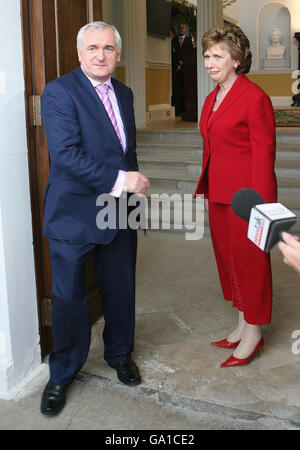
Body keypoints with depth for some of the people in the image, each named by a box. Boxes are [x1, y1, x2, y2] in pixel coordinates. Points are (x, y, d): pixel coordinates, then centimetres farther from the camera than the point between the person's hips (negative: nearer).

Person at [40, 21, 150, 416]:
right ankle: (62, 374, 26)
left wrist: (134, 185, 14)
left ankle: (120, 354, 40)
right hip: (73, 213, -6)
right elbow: (66, 153, -22)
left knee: (120, 290, 16)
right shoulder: (59, 92, -11)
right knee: (68, 296, 5)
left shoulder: (124, 94, 11)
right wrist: (118, 180, -24)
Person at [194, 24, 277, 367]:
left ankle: (253, 333, 18)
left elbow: (264, 153, -14)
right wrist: (207, 191, 16)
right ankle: (242, 325, 30)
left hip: (247, 194, -8)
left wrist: (258, 202, -18)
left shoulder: (254, 97, -12)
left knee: (249, 259, 2)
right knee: (227, 257, 14)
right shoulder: (211, 99, 13)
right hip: (219, 194, 8)